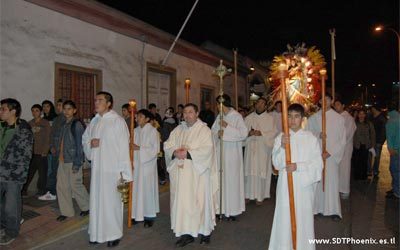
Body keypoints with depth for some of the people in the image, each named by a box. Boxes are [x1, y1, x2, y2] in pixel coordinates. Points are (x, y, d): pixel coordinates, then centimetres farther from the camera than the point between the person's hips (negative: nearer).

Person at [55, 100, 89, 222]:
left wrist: (77, 163, -17)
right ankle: (66, 212, 21)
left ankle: (86, 207, 24)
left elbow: (79, 145, -15)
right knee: (61, 186, 9)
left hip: (73, 161, -7)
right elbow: (61, 143, 16)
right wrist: (59, 155, 12)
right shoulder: (64, 125, 11)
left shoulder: (77, 125, -11)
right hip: (62, 160, 7)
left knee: (75, 185, 2)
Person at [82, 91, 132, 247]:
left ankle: (114, 234, 20)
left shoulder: (118, 121, -9)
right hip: (96, 168, 6)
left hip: (113, 169, -5)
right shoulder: (94, 121, 9)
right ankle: (98, 233, 28)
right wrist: (90, 143, -5)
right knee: (96, 200, 12)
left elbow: (123, 147, -11)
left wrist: (124, 171, -14)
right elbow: (85, 138, 21)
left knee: (112, 201, 3)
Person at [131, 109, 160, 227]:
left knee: (147, 189, 2)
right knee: (137, 189, 8)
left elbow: (155, 149, -11)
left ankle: (149, 216, 15)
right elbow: (133, 146, 10)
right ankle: (138, 214, 20)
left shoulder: (153, 131, -7)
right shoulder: (136, 131, 8)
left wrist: (139, 148, -17)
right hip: (136, 164, 5)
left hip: (148, 165, -4)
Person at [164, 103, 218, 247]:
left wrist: (188, 153, -21)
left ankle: (205, 231, 23)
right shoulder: (178, 130, 11)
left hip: (198, 173, -4)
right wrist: (175, 152, -15)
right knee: (182, 201, 5)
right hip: (180, 173, 4)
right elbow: (167, 146, 6)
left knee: (200, 201, 5)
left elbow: (207, 149, -15)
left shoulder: (204, 129, -4)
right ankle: (186, 233, 16)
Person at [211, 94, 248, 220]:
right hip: (220, 152, 6)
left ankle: (233, 210, 12)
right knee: (220, 179, 10)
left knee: (231, 180, -1)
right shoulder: (219, 116, 9)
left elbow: (243, 133, -17)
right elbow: (213, 131, 14)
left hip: (232, 153, -6)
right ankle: (221, 207, 23)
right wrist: (218, 132, -8)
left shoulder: (237, 116, -10)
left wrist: (227, 127, -19)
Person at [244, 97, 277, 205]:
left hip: (263, 149, -2)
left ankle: (260, 196, 9)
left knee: (261, 171, -1)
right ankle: (248, 194, 13)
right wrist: (249, 133, -14)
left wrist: (261, 133, -17)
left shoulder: (270, 118, 4)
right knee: (250, 170, 2)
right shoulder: (249, 118, 10)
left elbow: (273, 132, -4)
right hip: (250, 147, 2)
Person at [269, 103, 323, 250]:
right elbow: (276, 163, -5)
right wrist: (282, 147, -21)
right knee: (284, 217, 4)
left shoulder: (311, 138, -2)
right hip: (285, 184, 1)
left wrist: (298, 166, -16)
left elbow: (318, 164, -3)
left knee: (303, 216, 7)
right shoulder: (280, 137, 0)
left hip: (304, 184, 0)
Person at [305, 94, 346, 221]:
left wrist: (330, 152, -10)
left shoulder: (339, 118, 2)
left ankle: (333, 210, 10)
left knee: (332, 182, 0)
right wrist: (318, 135, -16)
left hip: (332, 156, -1)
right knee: (316, 182, 3)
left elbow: (342, 140, 0)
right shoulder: (313, 118, 5)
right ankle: (317, 207, 14)